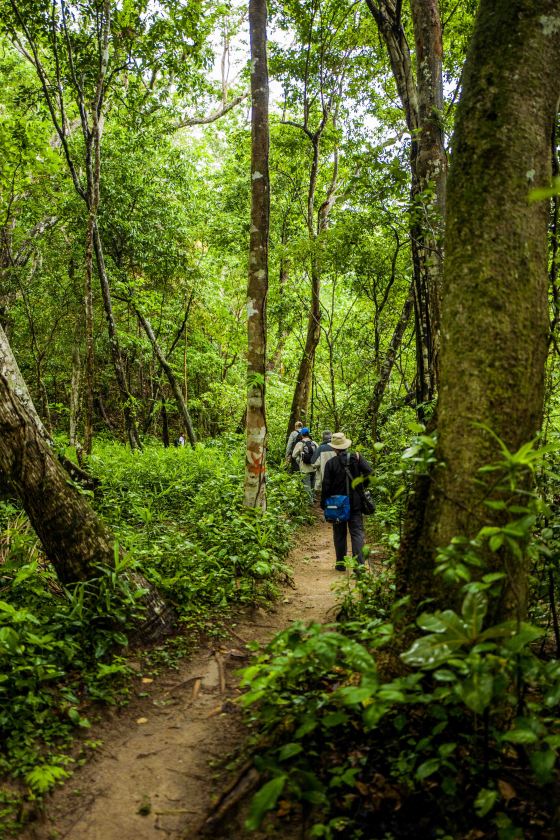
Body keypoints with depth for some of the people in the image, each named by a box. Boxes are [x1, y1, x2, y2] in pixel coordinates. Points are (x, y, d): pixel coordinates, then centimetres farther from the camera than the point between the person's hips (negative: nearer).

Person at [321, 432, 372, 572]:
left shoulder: (330, 463, -8)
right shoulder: (356, 457, -3)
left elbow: (326, 485, -8)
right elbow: (369, 472, -13)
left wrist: (323, 504, 1)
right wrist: (362, 486, 3)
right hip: (355, 502, 1)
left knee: (339, 534, 12)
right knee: (357, 532, 3)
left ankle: (341, 563, 18)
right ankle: (359, 564, -7)